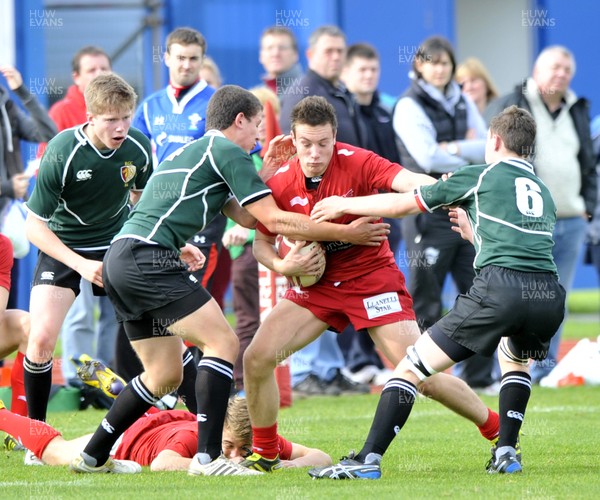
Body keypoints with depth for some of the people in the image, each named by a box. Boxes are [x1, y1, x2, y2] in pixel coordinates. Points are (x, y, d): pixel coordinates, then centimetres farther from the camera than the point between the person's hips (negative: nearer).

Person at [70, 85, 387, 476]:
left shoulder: (192, 151, 27)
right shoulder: (227, 151, -2)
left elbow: (246, 216, 24)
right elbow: (274, 220, -6)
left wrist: (267, 170, 22)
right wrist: (345, 233, -1)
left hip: (119, 260, 10)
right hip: (149, 257, -10)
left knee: (166, 374, 16)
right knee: (223, 343, -12)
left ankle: (94, 456, 21)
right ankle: (208, 457, -20)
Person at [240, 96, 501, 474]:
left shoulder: (357, 163, -19)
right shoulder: (281, 184, -8)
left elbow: (411, 182, -34)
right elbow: (262, 240, 6)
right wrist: (281, 265, -16)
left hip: (372, 278, -4)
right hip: (316, 283, 4)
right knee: (257, 358, -11)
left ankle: (497, 429, 9)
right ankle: (265, 453, 10)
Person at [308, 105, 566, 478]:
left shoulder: (480, 177, 12)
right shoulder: (544, 192, 27)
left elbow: (403, 205, 17)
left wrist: (344, 205, 30)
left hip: (499, 288, -5)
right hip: (550, 294, 5)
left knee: (412, 366, 2)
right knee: (517, 359, 38)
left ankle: (368, 460, -8)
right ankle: (506, 453, 22)